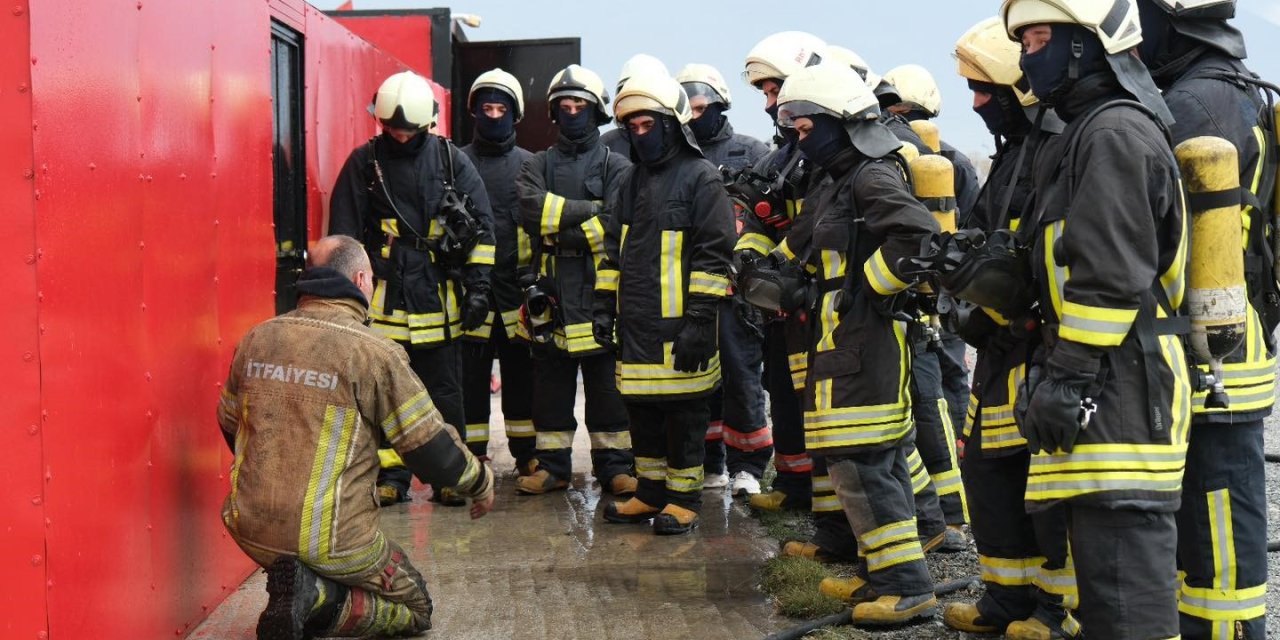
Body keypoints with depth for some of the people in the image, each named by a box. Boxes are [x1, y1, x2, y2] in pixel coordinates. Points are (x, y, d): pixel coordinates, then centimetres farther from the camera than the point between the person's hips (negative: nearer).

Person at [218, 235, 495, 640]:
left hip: (250, 530, 6)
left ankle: (307, 593, 0)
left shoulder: (255, 340, 3)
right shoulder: (374, 353, -14)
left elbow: (229, 425, 18)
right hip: (333, 543, -6)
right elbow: (431, 449, -10)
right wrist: (481, 482, 11)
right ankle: (320, 599, -10)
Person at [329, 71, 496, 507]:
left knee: (444, 393, 7)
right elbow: (344, 233, 5)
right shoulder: (363, 163, 3)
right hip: (382, 301, 0)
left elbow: (481, 226, 6)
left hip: (438, 299, 0)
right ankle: (391, 477, 15)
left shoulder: (452, 160, 5)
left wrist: (477, 285, 1)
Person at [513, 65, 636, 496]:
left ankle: (614, 465, 8)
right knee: (550, 382, 7)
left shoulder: (615, 167, 7)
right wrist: (589, 210, -14)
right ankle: (552, 464, 16)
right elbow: (530, 208, -8)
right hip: (551, 288, 2)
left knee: (608, 382, 1)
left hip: (602, 288, -2)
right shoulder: (538, 166, 14)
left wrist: (560, 232, -13)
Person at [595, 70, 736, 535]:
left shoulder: (701, 179, -7)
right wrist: (604, 305, 13)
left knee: (684, 414, 1)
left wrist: (699, 319, -17)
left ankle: (684, 499, 12)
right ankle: (650, 494, 25)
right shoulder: (629, 182, 16)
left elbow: (714, 256, -12)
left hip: (680, 326, -7)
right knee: (642, 411, 13)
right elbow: (614, 251, 22)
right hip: (636, 323, 7)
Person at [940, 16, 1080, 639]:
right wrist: (972, 303, 7)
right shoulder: (1017, 148, 17)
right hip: (1007, 342, 10)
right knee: (989, 465, 14)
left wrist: (995, 310, -19)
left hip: (1047, 345, -10)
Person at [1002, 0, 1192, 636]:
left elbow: (1111, 277, -20)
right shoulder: (1089, 133, 22)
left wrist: (1067, 376, -19)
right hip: (1104, 389, 11)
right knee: (1102, 546, 16)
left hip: (1118, 389, -11)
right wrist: (1057, 370, 23)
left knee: (1121, 553, -10)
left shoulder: (1115, 132, -12)